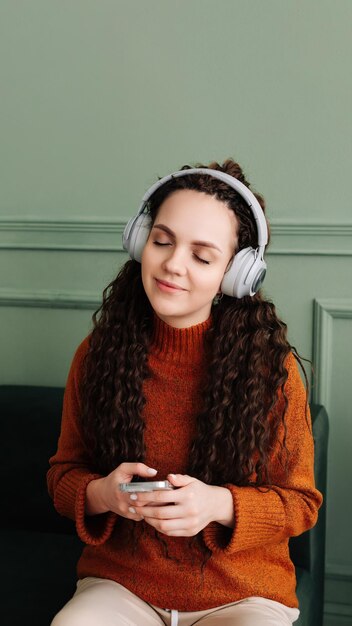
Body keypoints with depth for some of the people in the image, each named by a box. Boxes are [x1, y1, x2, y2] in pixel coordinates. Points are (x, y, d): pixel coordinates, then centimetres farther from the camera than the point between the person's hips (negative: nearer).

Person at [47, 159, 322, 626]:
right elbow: (64, 471, 7)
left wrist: (218, 505, -21)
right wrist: (101, 494, -17)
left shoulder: (272, 365, -9)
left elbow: (300, 500, -2)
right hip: (120, 583, 1)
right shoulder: (96, 354, -3)